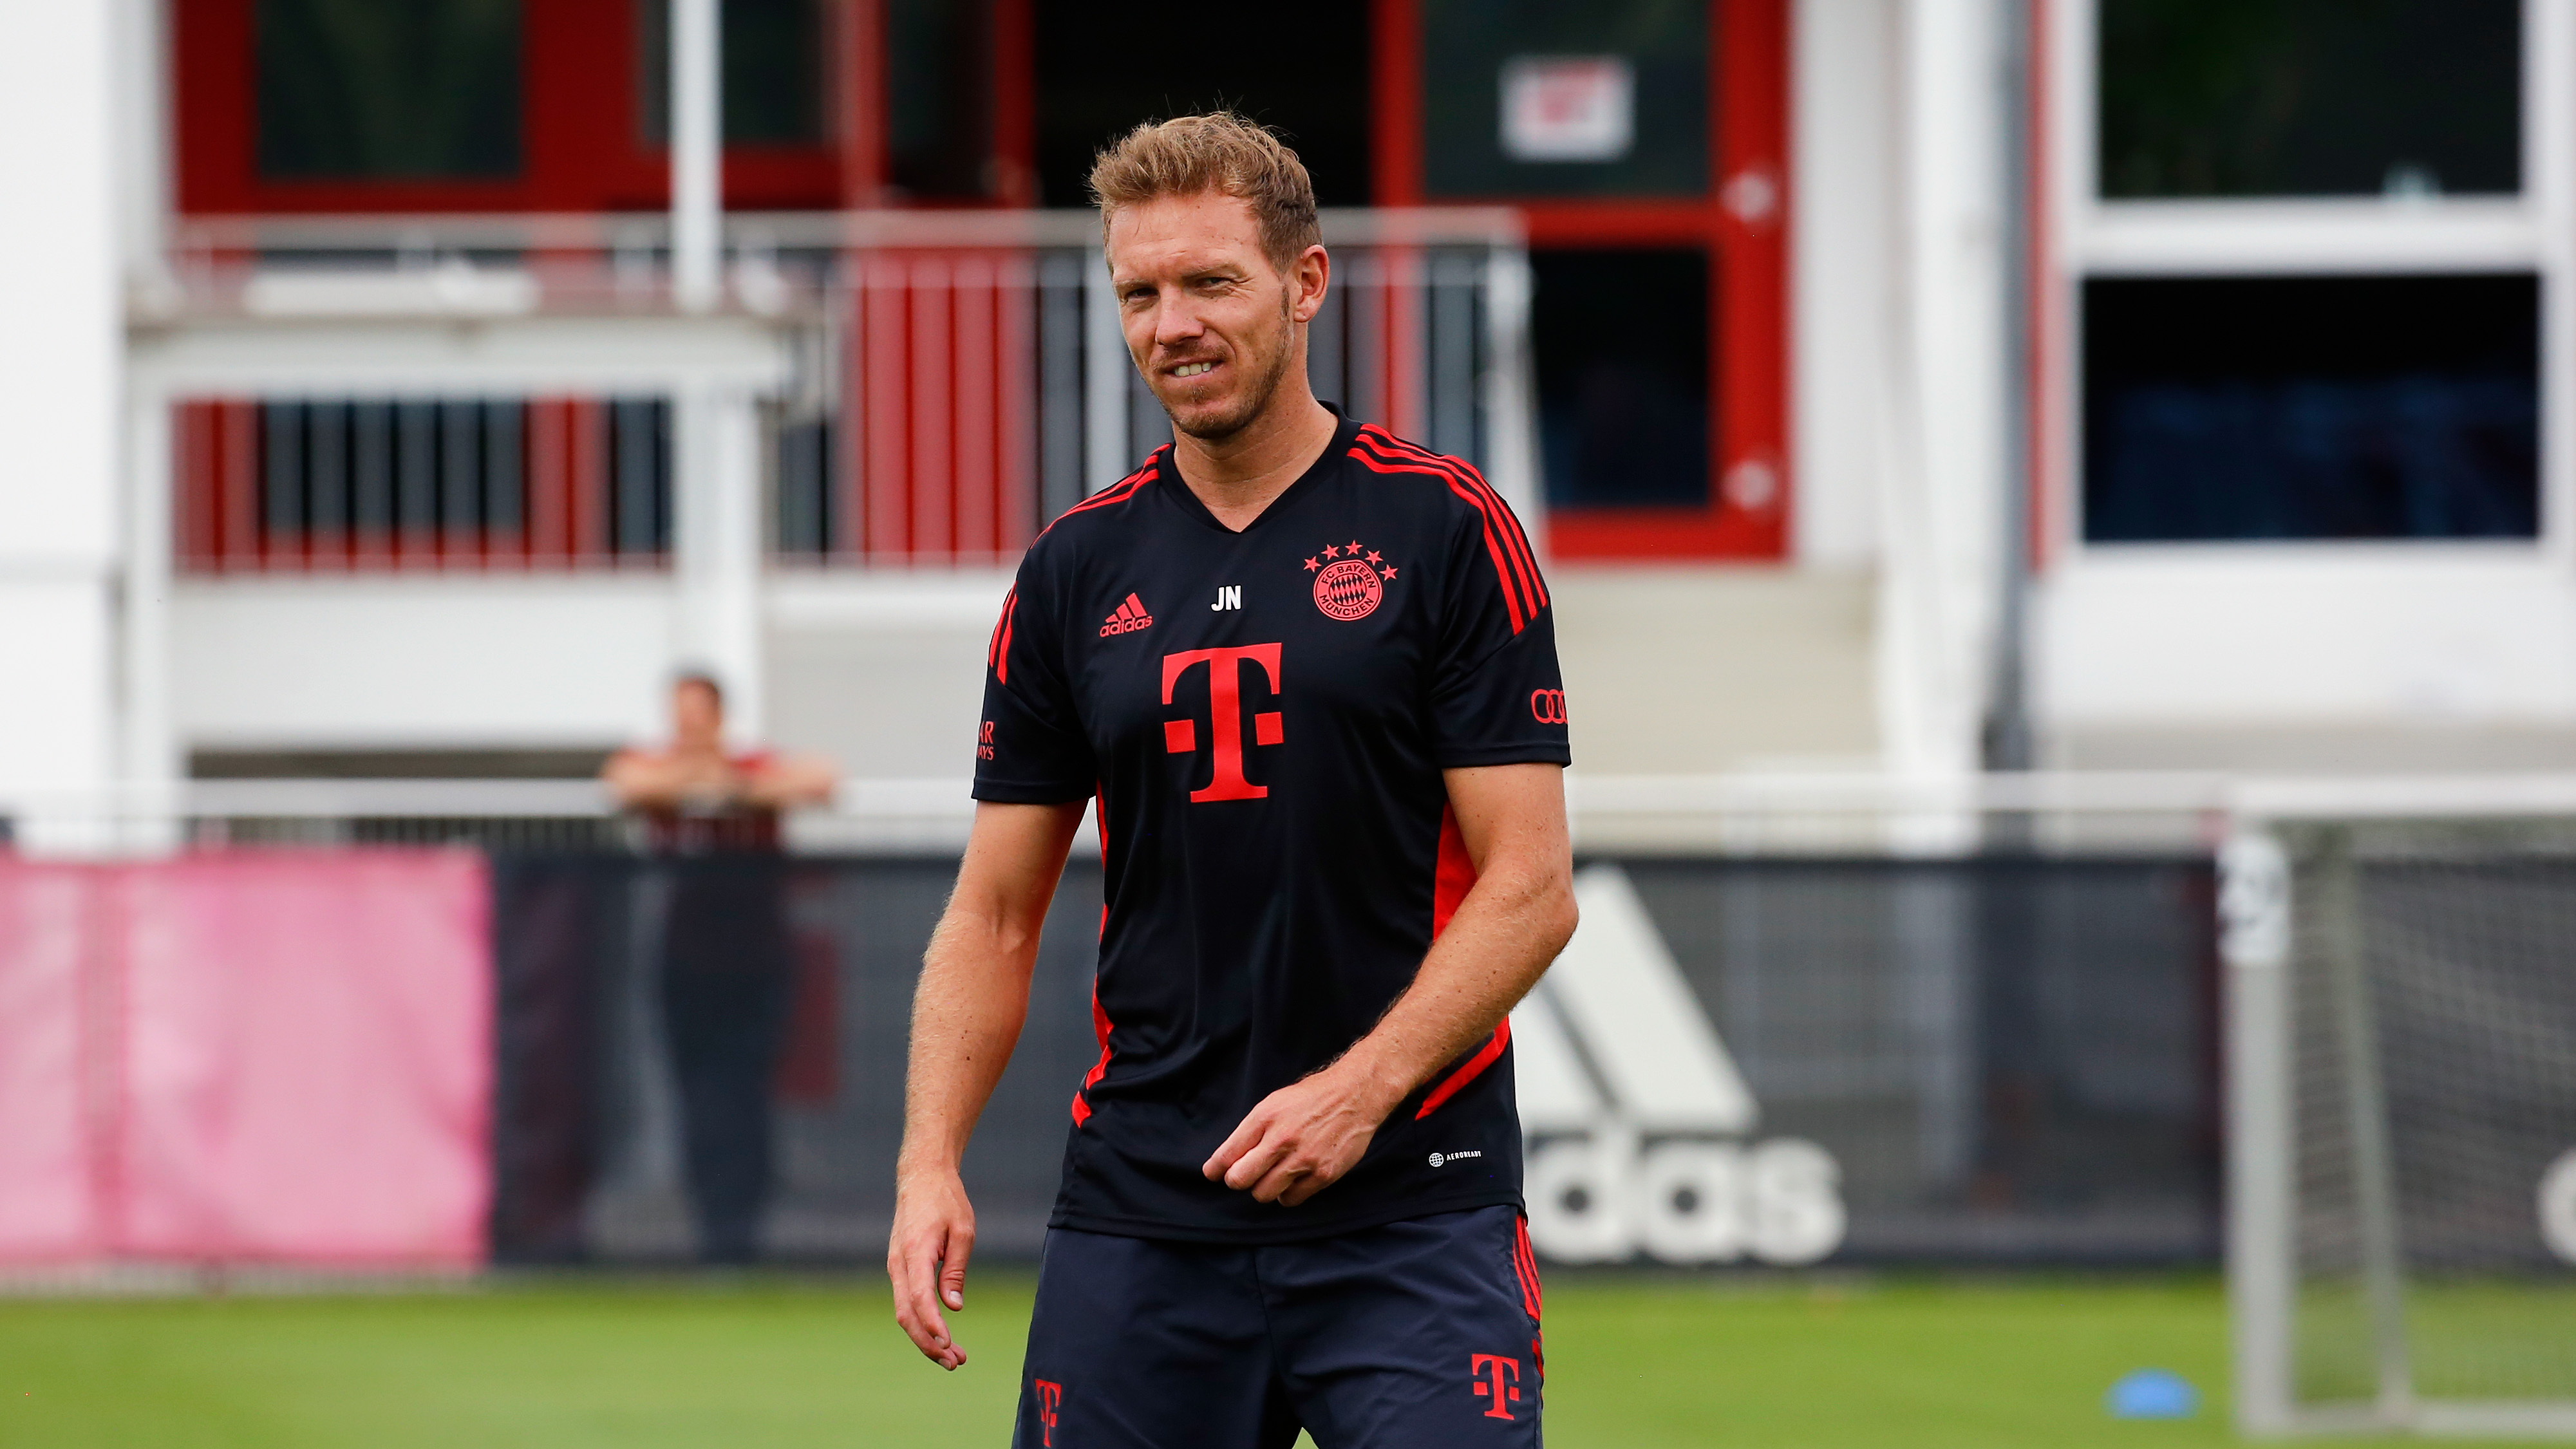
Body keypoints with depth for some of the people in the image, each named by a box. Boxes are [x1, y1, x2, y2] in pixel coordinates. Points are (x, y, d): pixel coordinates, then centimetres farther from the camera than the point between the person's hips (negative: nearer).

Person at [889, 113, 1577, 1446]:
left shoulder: (1446, 531, -1)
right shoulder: (1078, 569, 10)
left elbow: (1530, 888, -5)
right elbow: (994, 913, 12)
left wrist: (1360, 1088, -17)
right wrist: (930, 1161, -2)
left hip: (1411, 1209, -3)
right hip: (1138, 1218, 3)